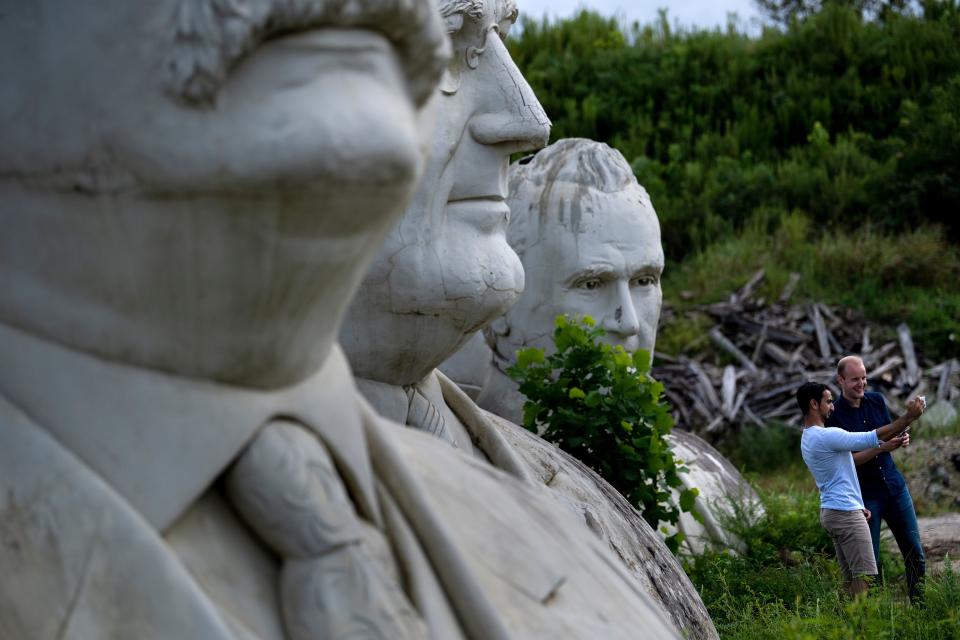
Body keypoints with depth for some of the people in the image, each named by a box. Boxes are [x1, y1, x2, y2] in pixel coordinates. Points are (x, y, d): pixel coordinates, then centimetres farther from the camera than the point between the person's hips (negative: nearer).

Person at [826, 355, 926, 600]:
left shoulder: (876, 400, 4)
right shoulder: (834, 416, -12)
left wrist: (902, 439, -8)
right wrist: (881, 447, -27)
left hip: (894, 486, 5)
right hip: (864, 495, -5)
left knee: (915, 553, 9)